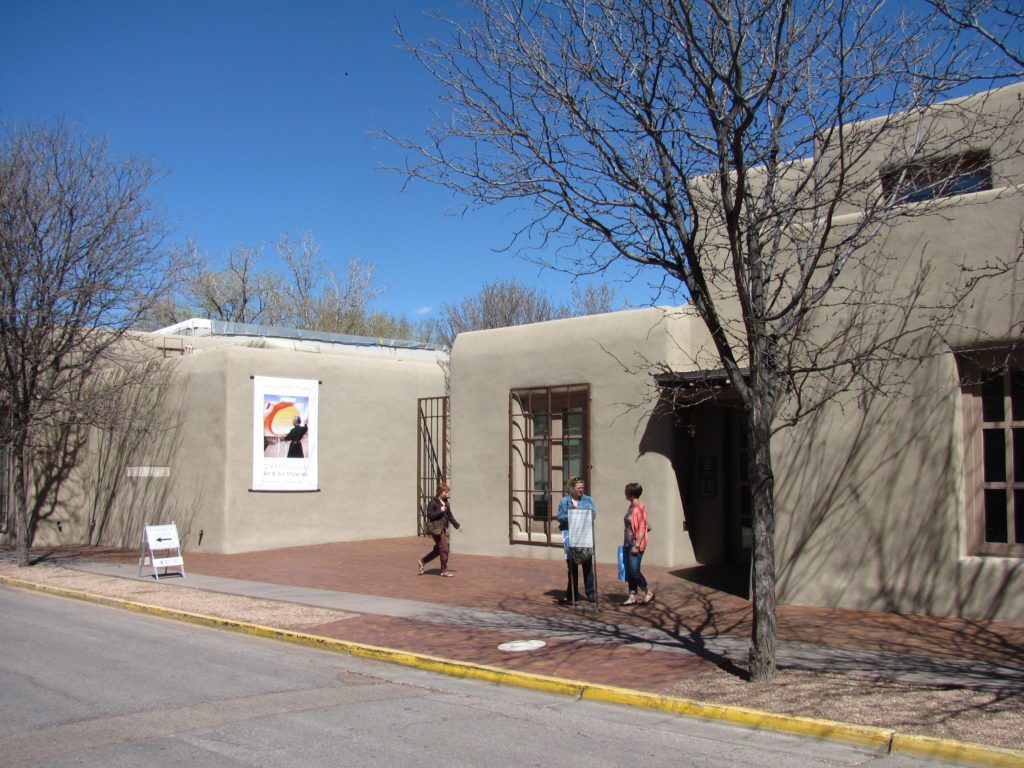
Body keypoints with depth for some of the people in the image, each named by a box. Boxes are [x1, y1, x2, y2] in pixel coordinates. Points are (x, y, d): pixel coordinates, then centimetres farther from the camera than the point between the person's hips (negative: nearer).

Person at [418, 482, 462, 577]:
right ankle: (444, 570, 3)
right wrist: (440, 511, -23)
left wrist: (457, 525, 14)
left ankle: (422, 562, 30)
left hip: (444, 528, 8)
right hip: (436, 529, -8)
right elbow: (430, 515, -15)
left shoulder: (446, 502, 12)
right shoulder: (433, 502, -11)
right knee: (444, 549, -7)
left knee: (438, 549, 14)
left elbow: (449, 515, 19)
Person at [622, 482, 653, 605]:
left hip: (636, 545, -9)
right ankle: (632, 597, 11)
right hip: (628, 544, 9)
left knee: (634, 571, -9)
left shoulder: (640, 507, -13)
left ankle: (649, 592, 6)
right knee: (629, 572, 7)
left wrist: (637, 545, -20)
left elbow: (642, 528, -17)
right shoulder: (631, 507, 13)